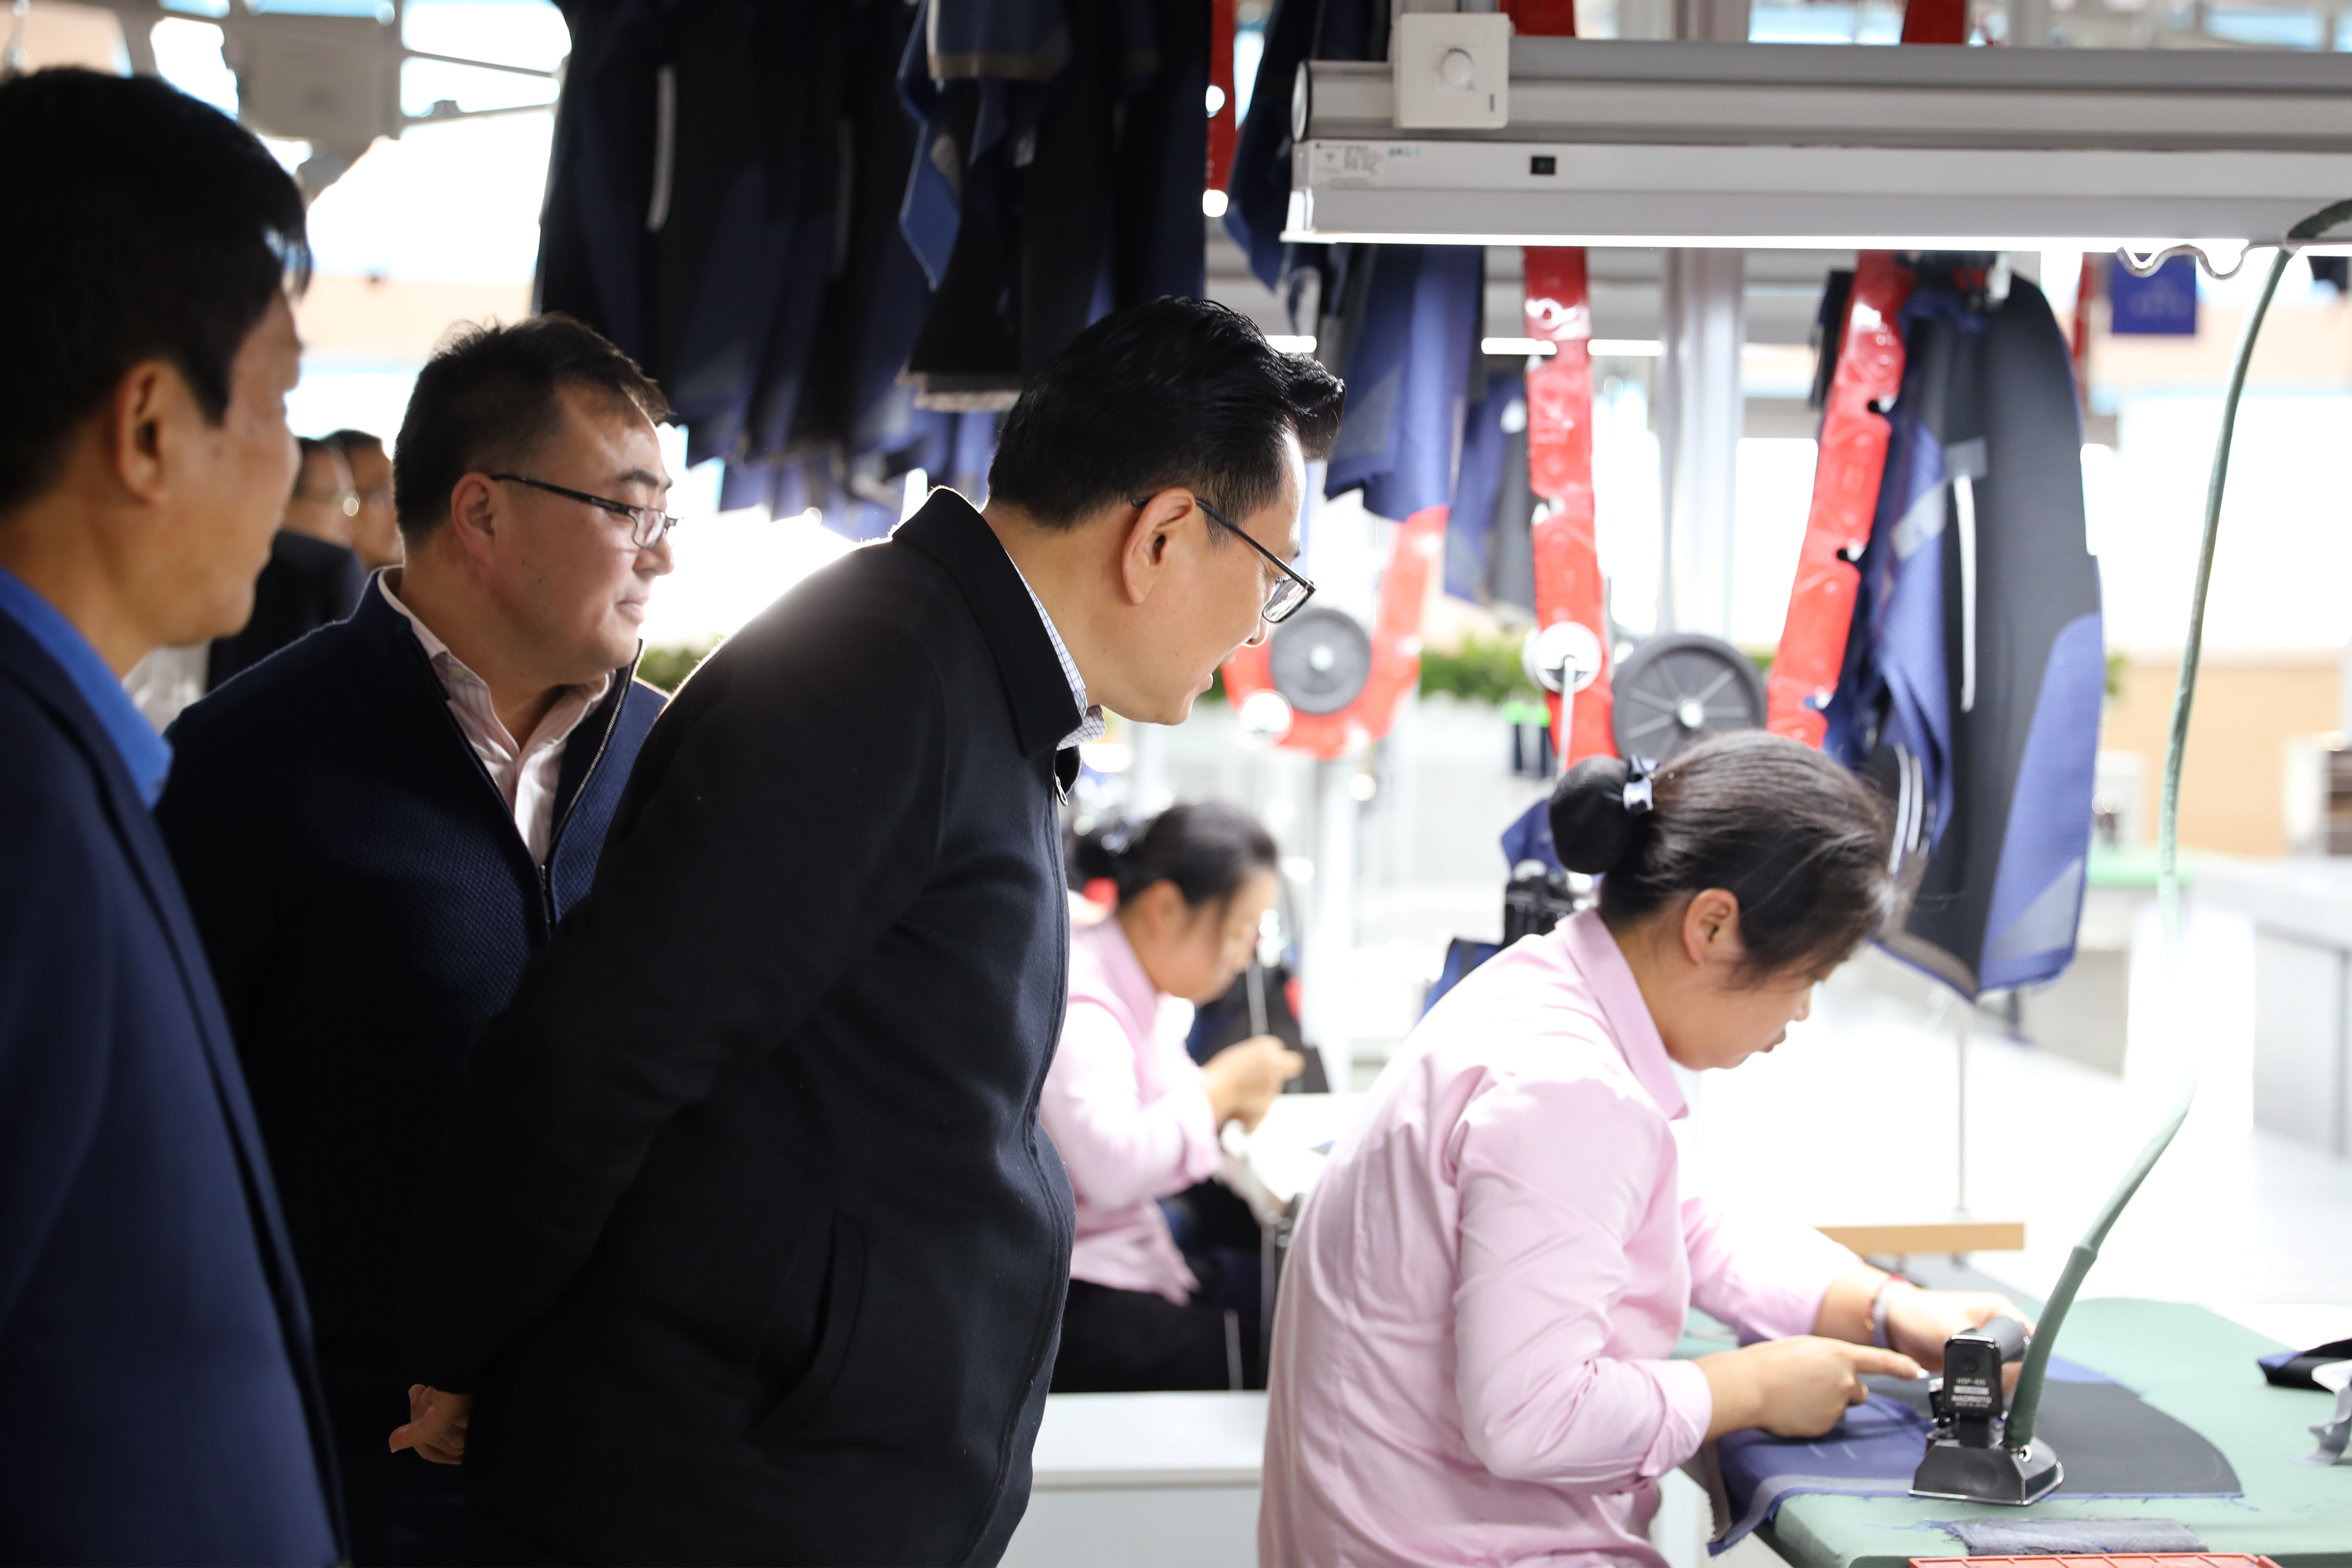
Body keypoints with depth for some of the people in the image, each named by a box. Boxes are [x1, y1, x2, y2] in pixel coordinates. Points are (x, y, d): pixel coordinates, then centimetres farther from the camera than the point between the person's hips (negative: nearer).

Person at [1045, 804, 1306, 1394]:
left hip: (1139, 1252, 10)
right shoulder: (1076, 1002, -18)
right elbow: (1107, 1167, -29)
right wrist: (1219, 1090, -17)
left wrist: (1228, 1102, 4)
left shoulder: (1149, 993, 13)